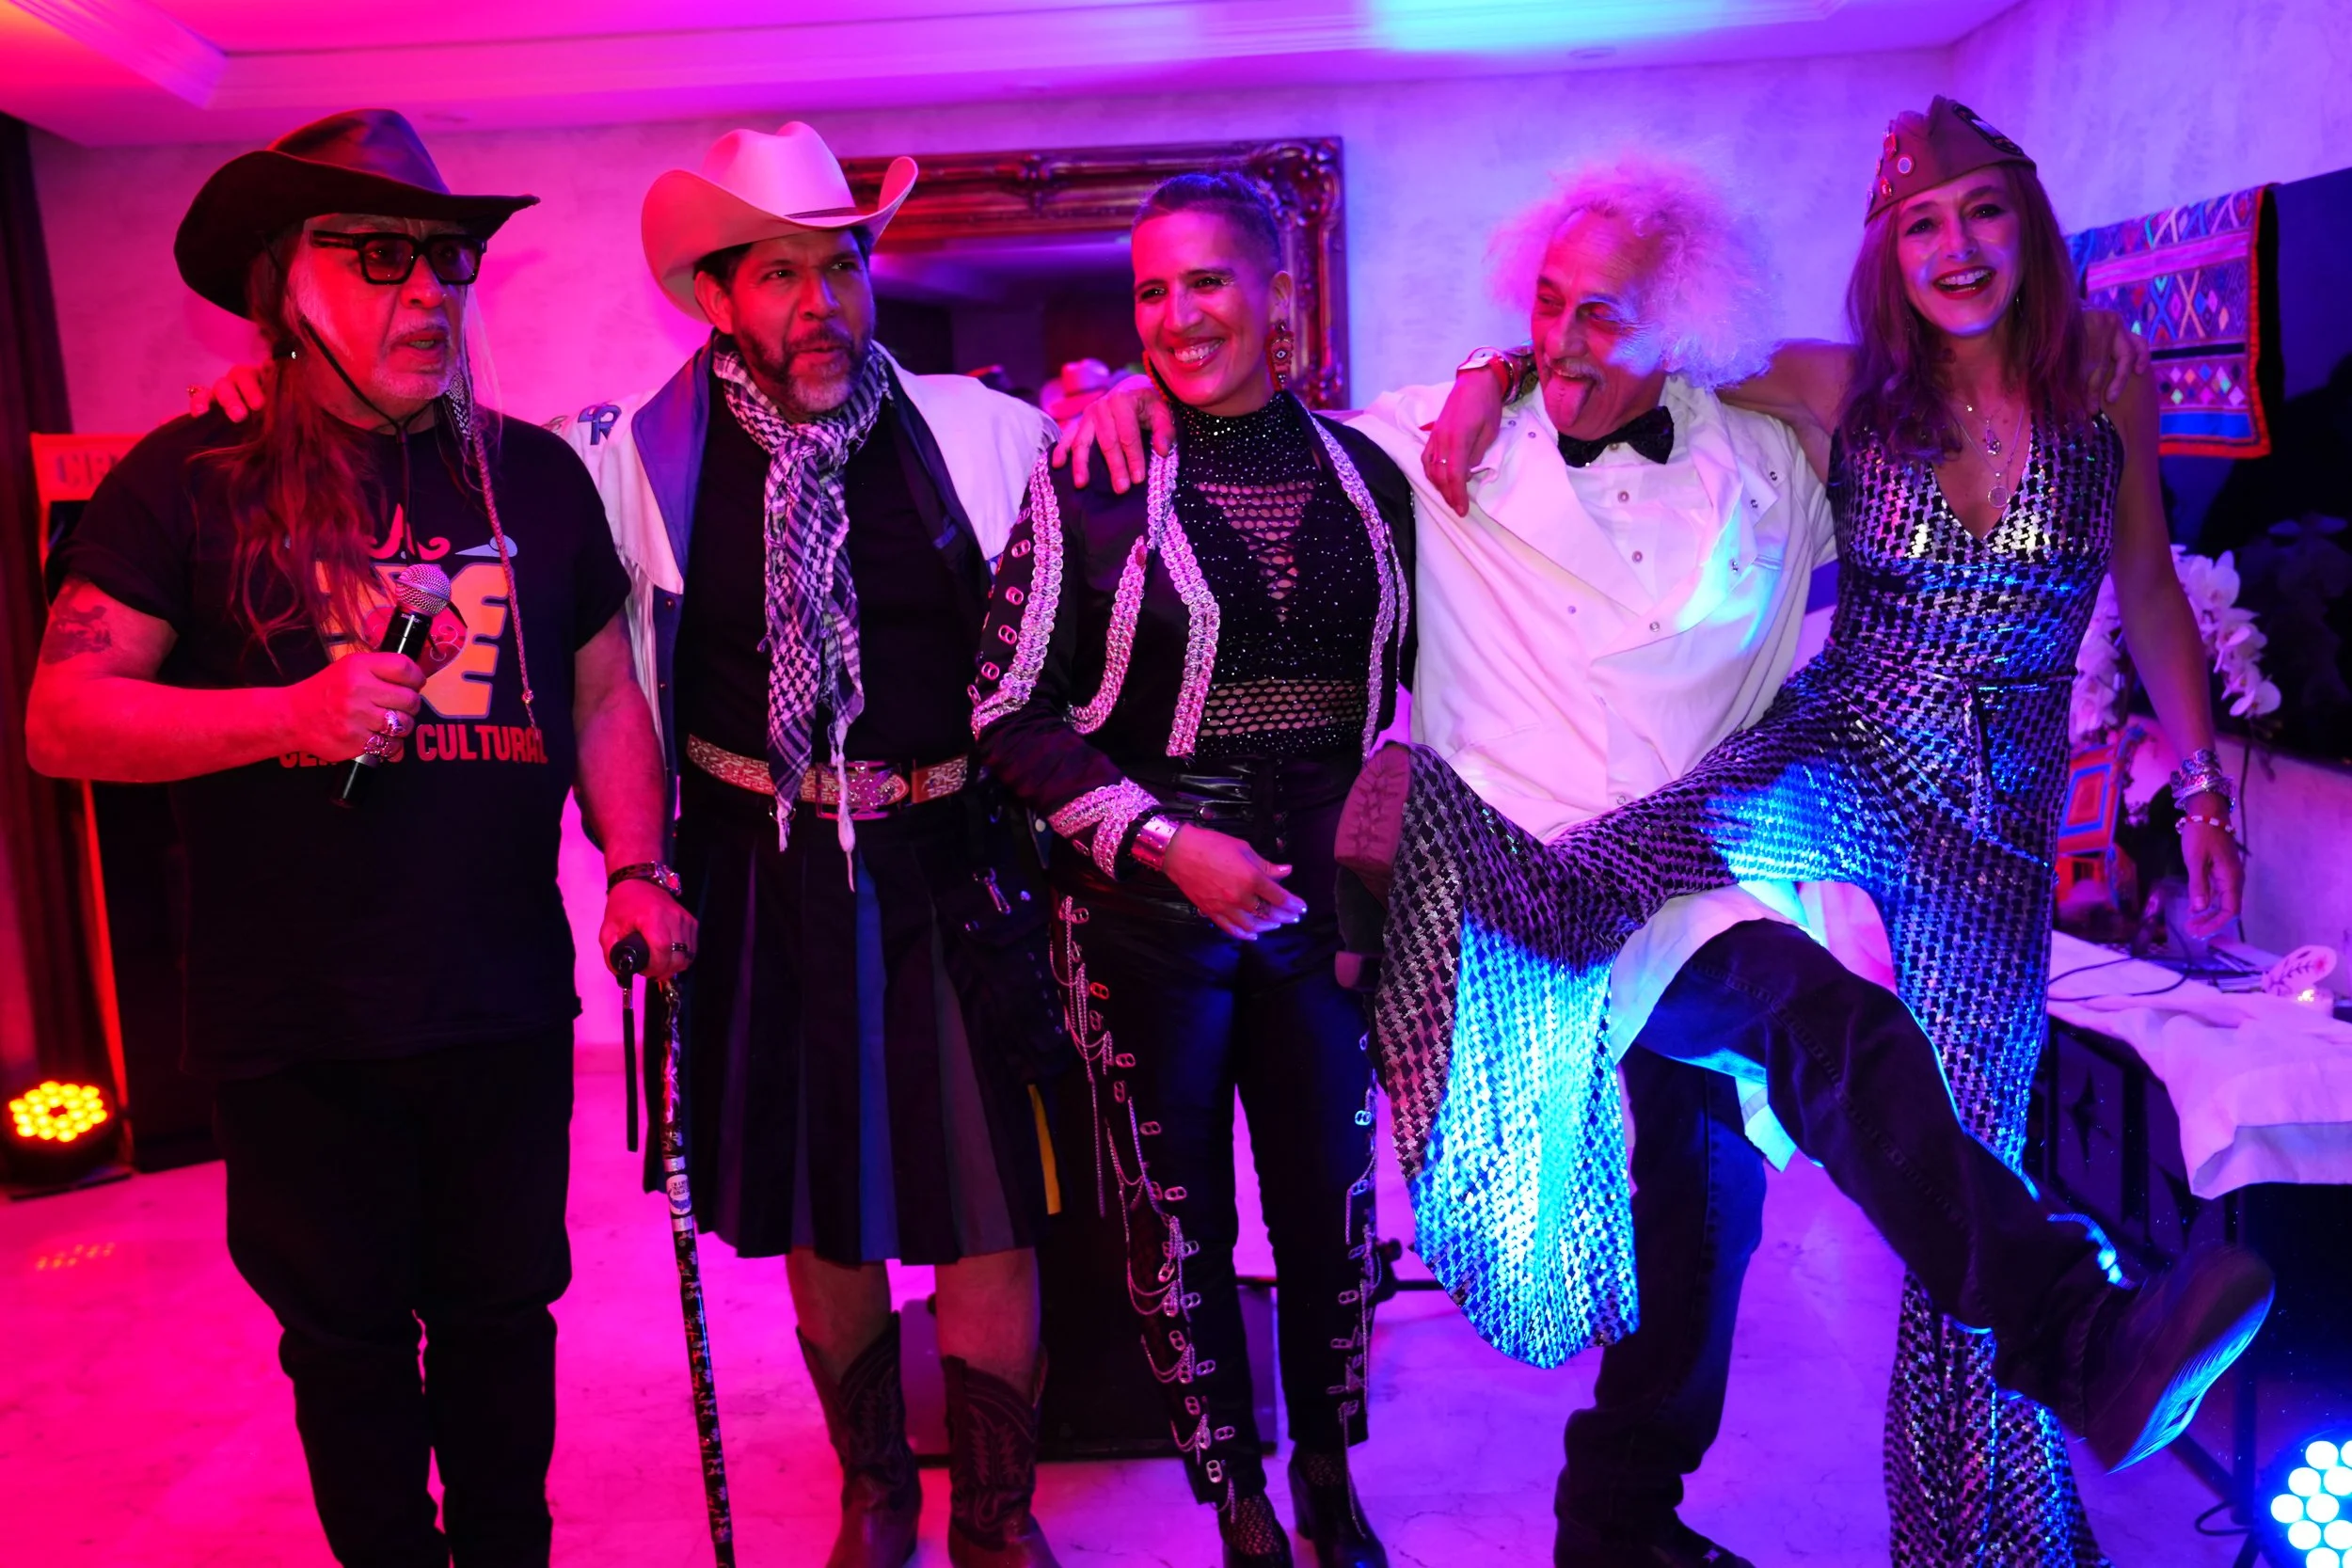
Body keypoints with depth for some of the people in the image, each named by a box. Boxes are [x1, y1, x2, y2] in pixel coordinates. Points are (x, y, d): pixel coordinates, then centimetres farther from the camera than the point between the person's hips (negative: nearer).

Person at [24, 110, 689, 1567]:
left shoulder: (535, 474, 6)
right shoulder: (189, 484, -3)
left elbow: (605, 693, 11)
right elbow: (63, 717, -6)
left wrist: (637, 868, -1)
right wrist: (293, 712, -20)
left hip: (509, 1008, 3)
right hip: (296, 1029, -2)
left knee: (501, 1312, 16)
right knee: (348, 1337, 13)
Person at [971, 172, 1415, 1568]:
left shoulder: (1366, 475, 5)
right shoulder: (1089, 481, -5)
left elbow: (1404, 674, 15)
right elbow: (1014, 710, -6)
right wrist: (1164, 841, -14)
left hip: (1325, 897, 3)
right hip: (1150, 912, -2)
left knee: (1334, 1205, 11)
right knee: (1179, 1227, 8)